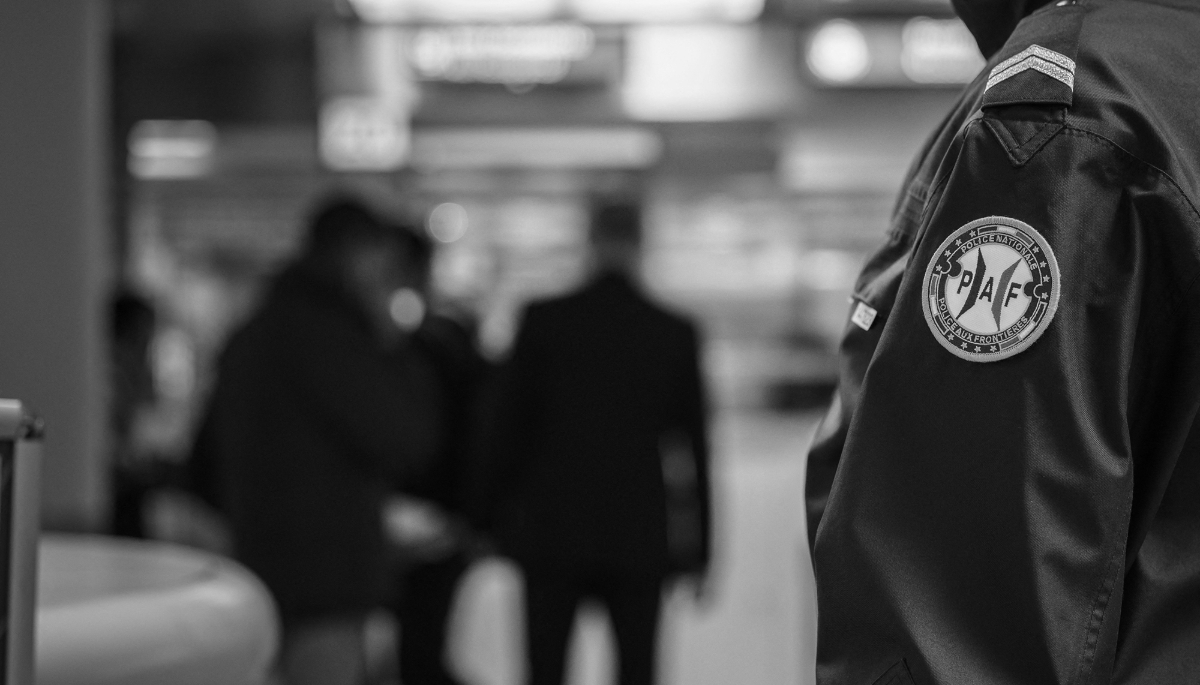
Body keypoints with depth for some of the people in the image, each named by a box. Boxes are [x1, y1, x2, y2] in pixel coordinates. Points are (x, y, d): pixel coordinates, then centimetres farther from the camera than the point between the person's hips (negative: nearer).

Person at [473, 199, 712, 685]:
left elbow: (509, 423, 1)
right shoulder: (676, 333, -1)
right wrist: (700, 547, 8)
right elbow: (694, 442, 2)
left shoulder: (543, 320, -3)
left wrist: (493, 516, 11)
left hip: (552, 533, 0)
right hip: (640, 536, 0)